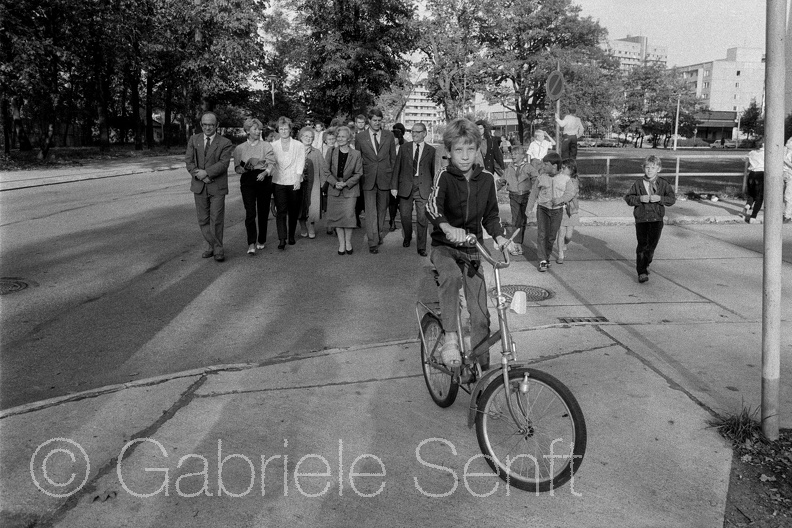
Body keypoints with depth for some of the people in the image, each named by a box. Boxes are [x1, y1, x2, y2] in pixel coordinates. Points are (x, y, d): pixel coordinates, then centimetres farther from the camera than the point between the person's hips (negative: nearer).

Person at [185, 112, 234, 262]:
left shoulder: (225, 143, -2)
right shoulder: (193, 140, 8)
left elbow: (224, 163, -13)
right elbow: (189, 161, 1)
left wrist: (206, 172, -21)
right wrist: (200, 176, -14)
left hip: (217, 187, -3)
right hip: (199, 186, 3)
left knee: (217, 220, -1)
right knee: (203, 220, 9)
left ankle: (218, 249, 12)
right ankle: (210, 244, 24)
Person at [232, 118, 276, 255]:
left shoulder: (266, 146, 6)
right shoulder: (240, 148, 9)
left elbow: (271, 163, -4)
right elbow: (237, 168, 8)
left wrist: (265, 172, -24)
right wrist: (245, 168, -15)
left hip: (264, 180, 1)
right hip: (247, 181, 0)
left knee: (263, 212, 6)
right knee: (250, 213, -12)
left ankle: (261, 240, 22)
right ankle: (251, 244, -15)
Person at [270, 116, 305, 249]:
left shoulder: (299, 146, 5)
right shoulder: (273, 145, 8)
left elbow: (300, 163, -2)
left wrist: (298, 179, -13)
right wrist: (269, 172, -10)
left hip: (294, 182, 1)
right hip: (278, 182, 0)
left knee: (293, 211, 7)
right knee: (281, 211, -9)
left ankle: (291, 235, 23)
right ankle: (282, 239, -13)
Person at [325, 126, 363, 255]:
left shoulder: (356, 154, -1)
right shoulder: (331, 152, 5)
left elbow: (359, 173, -1)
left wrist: (346, 183, -12)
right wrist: (335, 183, -12)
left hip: (350, 189, -2)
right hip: (334, 189, 2)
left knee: (348, 215, -9)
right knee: (336, 216, 2)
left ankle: (348, 242, 8)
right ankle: (341, 243, 12)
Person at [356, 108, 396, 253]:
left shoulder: (389, 136, 5)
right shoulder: (360, 137, 2)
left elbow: (393, 157, 9)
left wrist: (393, 176, 5)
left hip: (385, 178, 2)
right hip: (368, 180, -2)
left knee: (382, 210, 13)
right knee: (370, 211, -6)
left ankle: (379, 234, 31)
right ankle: (373, 242, -6)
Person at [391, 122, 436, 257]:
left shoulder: (431, 150, 4)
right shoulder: (404, 148, 6)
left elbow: (434, 171, 7)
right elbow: (396, 168, 6)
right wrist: (394, 186, 0)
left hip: (423, 188, -1)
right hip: (405, 186, 1)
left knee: (422, 218, -2)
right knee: (405, 216, 7)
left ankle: (422, 247, 8)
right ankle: (407, 237, 35)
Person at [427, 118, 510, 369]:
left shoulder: (486, 179, 1)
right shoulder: (445, 178, -11)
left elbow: (490, 215, 11)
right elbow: (432, 207, -29)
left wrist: (499, 236, -9)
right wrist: (448, 228, -50)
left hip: (472, 251, 4)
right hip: (444, 247, -3)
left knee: (480, 316, 1)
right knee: (452, 275, -39)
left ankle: (482, 369, 14)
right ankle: (450, 338, -30)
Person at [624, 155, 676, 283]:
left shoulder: (663, 184, 4)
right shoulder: (638, 184, 2)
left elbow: (672, 199, 0)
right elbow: (627, 198, 1)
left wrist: (660, 198, -17)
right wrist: (640, 199, -16)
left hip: (657, 219, 1)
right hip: (641, 219, -1)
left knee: (652, 245, 5)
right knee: (642, 245, -6)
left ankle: (646, 265, 31)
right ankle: (641, 272, -3)